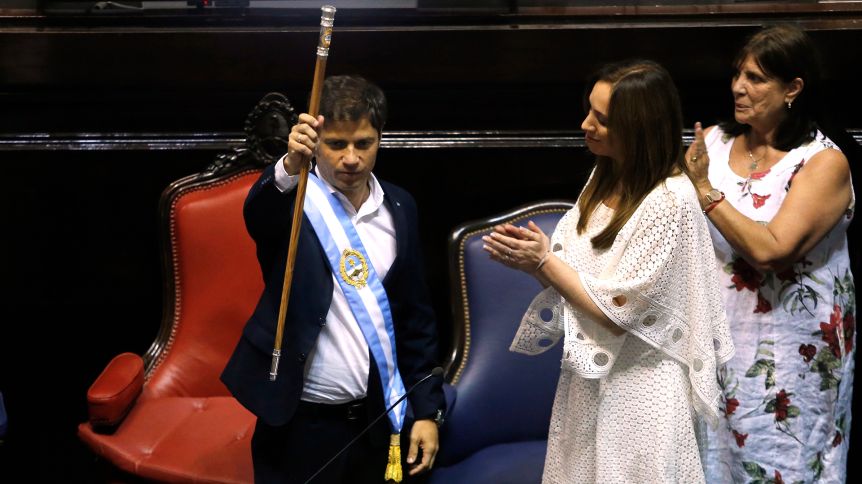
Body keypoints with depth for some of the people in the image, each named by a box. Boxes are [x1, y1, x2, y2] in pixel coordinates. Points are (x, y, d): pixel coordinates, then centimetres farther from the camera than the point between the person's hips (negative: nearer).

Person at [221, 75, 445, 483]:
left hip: (378, 419, 4)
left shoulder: (399, 208, 5)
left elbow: (415, 314, 8)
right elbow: (258, 216, -33)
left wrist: (427, 409, 5)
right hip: (300, 422, -4)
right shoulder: (290, 198, -8)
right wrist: (289, 167, -52)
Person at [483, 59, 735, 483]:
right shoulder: (607, 178, 4)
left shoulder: (670, 203, -21)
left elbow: (617, 310, -21)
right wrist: (528, 256, -9)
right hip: (589, 374, 7)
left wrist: (544, 262, -15)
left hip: (637, 388, -7)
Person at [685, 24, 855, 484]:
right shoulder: (712, 141, 2)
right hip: (716, 337, 5)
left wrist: (704, 189, -19)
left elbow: (770, 251, -24)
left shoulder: (824, 163, -13)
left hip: (787, 354, -4)